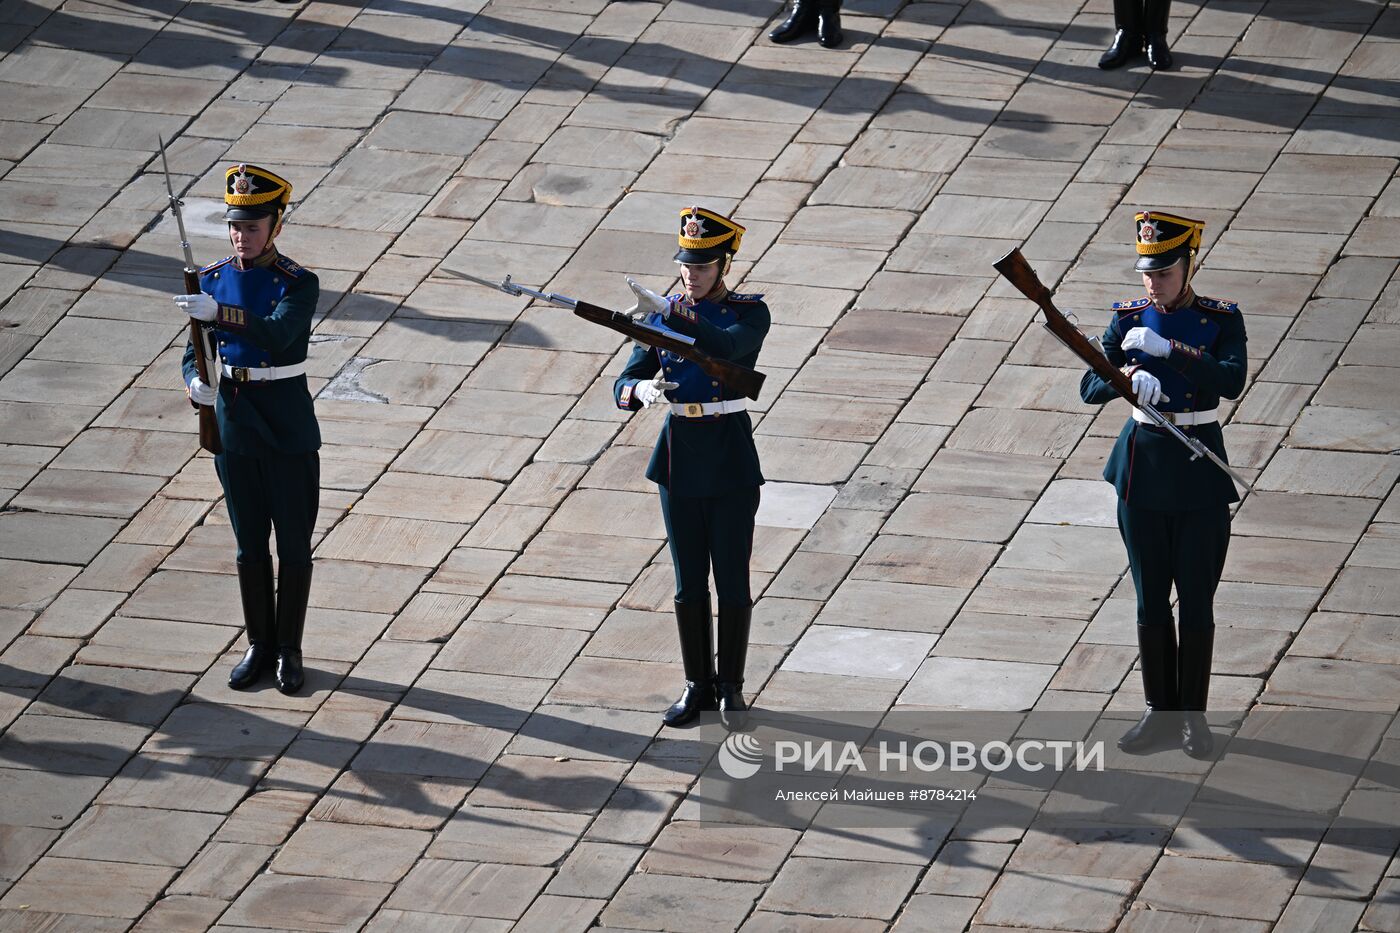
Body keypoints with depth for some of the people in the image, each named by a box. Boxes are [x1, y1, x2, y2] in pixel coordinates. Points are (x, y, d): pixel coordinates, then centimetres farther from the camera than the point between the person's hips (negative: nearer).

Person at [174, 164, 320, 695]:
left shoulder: (299, 285, -13)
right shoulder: (212, 280, 1)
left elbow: (276, 335, -30)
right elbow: (195, 349, 3)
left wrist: (219, 313, -44)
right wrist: (195, 383, -19)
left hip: (289, 432, -4)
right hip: (233, 428, 4)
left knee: (293, 546, 6)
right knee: (250, 546, 13)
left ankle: (289, 651, 17)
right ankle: (259, 646, 24)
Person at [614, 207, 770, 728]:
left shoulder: (750, 313, -8)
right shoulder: (662, 315, 3)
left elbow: (727, 347, -31)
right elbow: (624, 385, -1)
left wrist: (666, 313, -41)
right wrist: (644, 390, -26)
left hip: (731, 462, -3)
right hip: (680, 456, 3)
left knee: (732, 580, 2)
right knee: (689, 581, 9)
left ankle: (731, 687, 14)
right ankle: (698, 685, 19)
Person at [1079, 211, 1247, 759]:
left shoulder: (1223, 320, -6)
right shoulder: (1129, 319, 1)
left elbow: (1233, 382, -23)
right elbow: (1091, 388, -8)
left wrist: (1166, 349, -30)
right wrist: (1128, 374, -29)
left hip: (1199, 473, -2)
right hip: (1142, 469, 2)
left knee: (1195, 601, 2)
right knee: (1151, 599, 8)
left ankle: (1193, 716, 14)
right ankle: (1160, 713, 18)